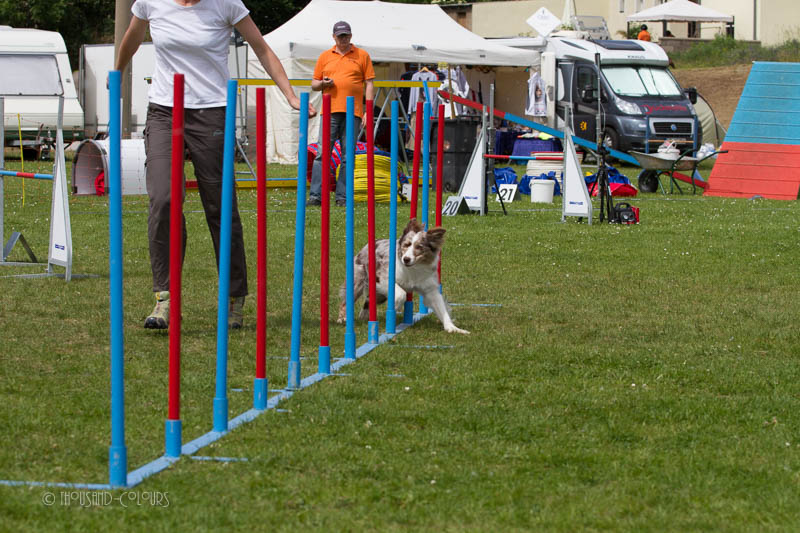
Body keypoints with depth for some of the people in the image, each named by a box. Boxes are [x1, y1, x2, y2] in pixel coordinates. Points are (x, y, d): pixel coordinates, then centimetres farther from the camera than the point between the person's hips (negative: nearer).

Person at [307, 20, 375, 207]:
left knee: (348, 157, 0)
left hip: (353, 113, -1)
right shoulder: (325, 56, 16)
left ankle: (342, 196, 3)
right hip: (330, 111, 1)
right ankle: (316, 195, -10)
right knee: (322, 153, -8)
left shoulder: (362, 56, 11)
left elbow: (369, 84, 9)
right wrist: (323, 83, -4)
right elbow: (314, 84, 20)